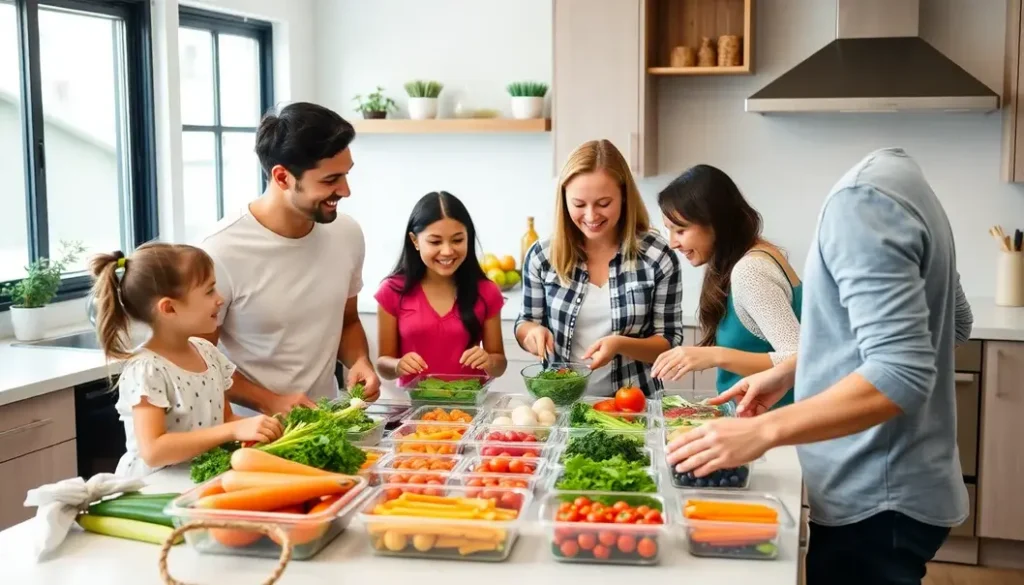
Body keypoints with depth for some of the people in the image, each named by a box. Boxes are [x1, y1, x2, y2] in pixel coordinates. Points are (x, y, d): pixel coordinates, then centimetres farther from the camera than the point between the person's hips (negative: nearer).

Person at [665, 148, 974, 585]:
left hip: (874, 499, -9)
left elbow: (900, 374, -28)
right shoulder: (899, 176, 6)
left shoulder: (862, 197, -21)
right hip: (891, 488, 9)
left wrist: (762, 431, -28)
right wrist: (793, 370, 13)